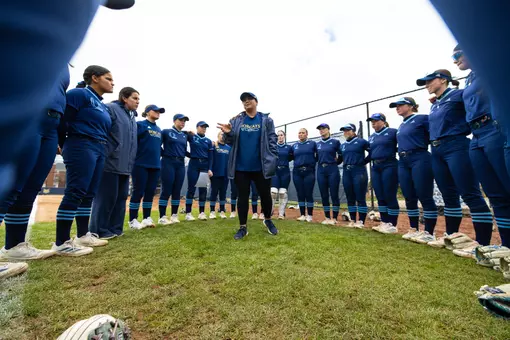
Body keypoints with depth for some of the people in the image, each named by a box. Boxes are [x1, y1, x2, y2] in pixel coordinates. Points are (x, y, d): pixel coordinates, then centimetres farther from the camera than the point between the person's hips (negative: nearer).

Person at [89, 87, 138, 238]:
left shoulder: (132, 117, 21)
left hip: (125, 165, 8)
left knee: (121, 197, 11)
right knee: (106, 197, -2)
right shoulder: (111, 109, -5)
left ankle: (115, 228, 21)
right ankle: (99, 231, 11)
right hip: (111, 163, -8)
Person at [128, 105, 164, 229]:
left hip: (155, 165, 7)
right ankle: (133, 220, 10)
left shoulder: (158, 129, 19)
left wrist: (158, 157, 13)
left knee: (150, 192, 9)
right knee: (138, 192, -1)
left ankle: (147, 218, 19)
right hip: (141, 164, -6)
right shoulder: (140, 124, -2)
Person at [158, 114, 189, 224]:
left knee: (177, 191, 6)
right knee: (166, 190, -4)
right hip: (168, 163, -5)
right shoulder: (166, 132, 0)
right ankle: (162, 217, 4)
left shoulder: (185, 135, 16)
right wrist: (164, 153, -4)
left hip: (181, 164, 5)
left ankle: (174, 215, 15)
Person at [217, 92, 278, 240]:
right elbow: (230, 141, 7)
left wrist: (273, 160, -10)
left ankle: (268, 220, 34)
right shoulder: (236, 120, 8)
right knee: (243, 196, 8)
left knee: (265, 195, 8)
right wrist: (228, 133, -15)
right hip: (241, 167, 1)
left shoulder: (266, 120, 5)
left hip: (261, 166, -1)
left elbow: (272, 141, 1)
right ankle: (243, 227, 20)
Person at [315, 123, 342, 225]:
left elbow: (341, 155, 3)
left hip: (332, 170, -4)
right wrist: (322, 163, 9)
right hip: (321, 170, 4)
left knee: (334, 194, -2)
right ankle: (327, 218, 16)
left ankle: (335, 218, 9)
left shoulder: (335, 142, 1)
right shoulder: (317, 144, 12)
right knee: (324, 195, 6)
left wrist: (336, 162, 8)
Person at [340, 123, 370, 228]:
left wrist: (364, 161, -3)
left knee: (360, 198, -4)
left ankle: (361, 221, 3)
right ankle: (352, 220, 16)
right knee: (350, 198, 8)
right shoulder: (343, 145, 17)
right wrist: (346, 164, 8)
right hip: (346, 173, 6)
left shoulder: (361, 141, -1)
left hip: (359, 171, -6)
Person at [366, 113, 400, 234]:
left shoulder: (392, 132, -1)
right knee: (380, 197, 7)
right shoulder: (371, 138, 18)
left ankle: (393, 225, 5)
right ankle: (384, 223, 16)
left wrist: (391, 152, -12)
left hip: (389, 166, -6)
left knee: (390, 196, -4)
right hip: (375, 168, 6)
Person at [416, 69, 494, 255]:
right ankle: (451, 236, 21)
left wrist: (463, 129, -13)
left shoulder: (458, 95, -2)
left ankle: (483, 243, -1)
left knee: (470, 195, -7)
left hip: (456, 148, -8)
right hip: (437, 152, 8)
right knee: (449, 195, 12)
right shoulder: (434, 106, 20)